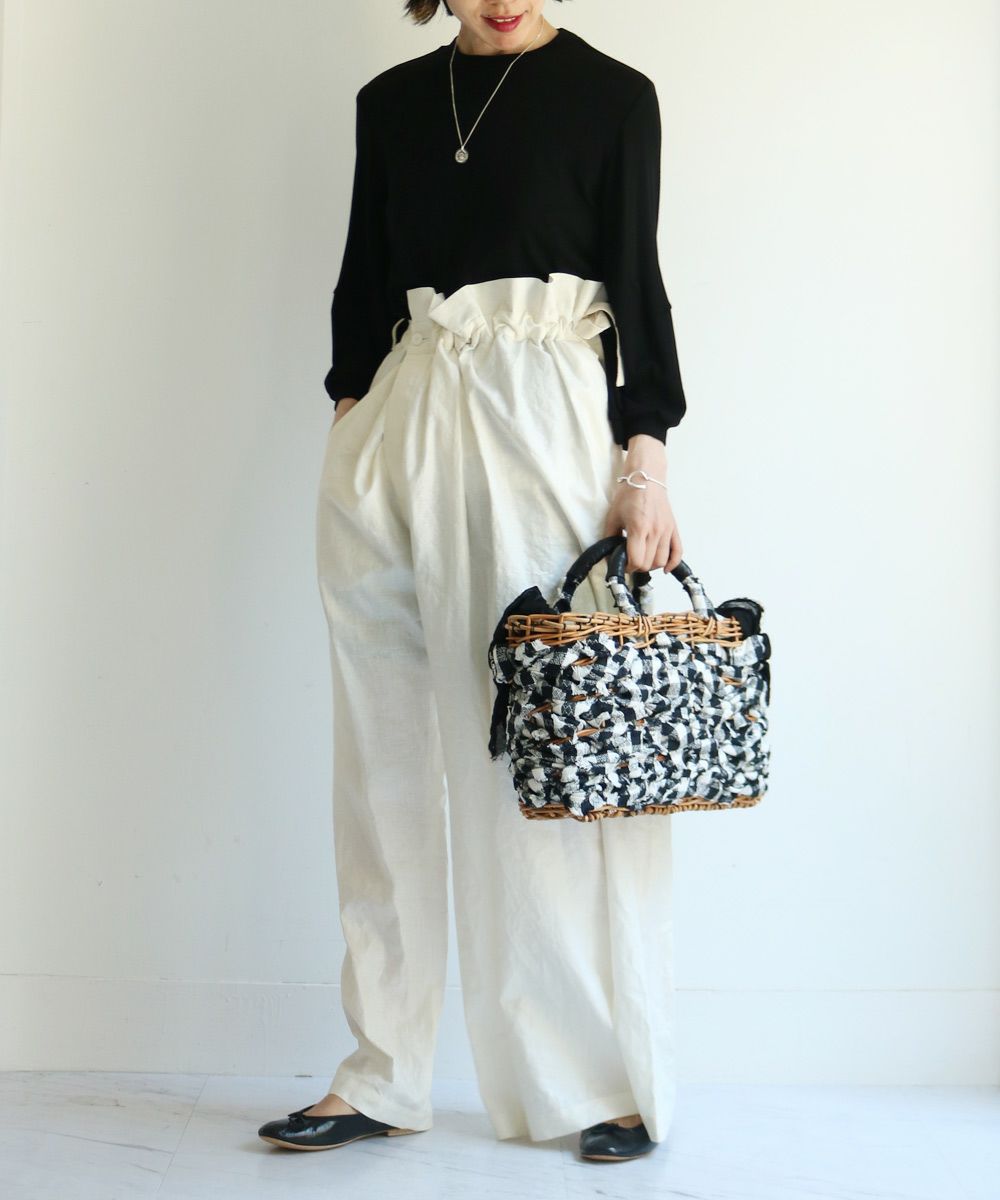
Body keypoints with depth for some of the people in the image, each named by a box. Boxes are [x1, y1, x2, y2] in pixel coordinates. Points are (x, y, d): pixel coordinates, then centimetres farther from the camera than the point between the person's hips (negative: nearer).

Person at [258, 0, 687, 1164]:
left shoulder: (610, 94, 5)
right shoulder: (389, 100, 16)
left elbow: (634, 279, 0)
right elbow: (363, 275, 17)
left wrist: (645, 456, -9)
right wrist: (350, 425, 9)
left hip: (544, 413, -4)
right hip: (396, 425, 4)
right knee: (389, 753, 3)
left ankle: (608, 1084, 4)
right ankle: (382, 1078, 11)